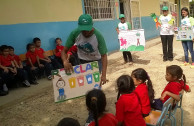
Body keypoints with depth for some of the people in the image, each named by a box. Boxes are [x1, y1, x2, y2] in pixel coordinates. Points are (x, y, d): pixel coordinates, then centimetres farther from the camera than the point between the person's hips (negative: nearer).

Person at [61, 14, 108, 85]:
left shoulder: (98, 36, -31)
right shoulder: (74, 33, -25)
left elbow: (103, 55, -30)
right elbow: (64, 51, -20)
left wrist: (103, 75, -41)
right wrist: (65, 61, -43)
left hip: (96, 61, -2)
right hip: (82, 61, 2)